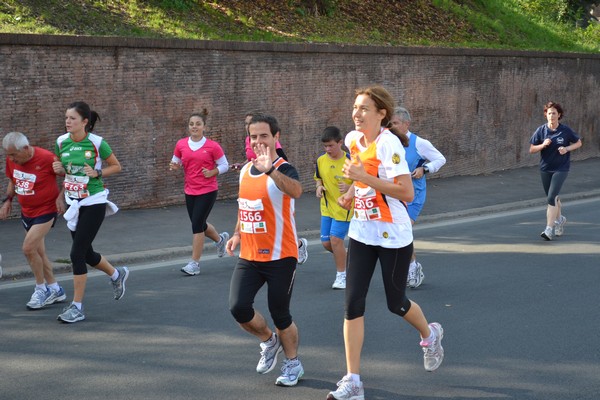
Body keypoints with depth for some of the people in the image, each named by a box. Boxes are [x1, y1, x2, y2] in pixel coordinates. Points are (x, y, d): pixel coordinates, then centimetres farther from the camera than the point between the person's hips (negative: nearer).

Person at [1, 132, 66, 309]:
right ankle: (55, 290, 24)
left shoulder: (46, 158, -23)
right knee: (38, 252, 11)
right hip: (26, 212, 7)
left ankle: (41, 289, 2)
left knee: (28, 248, -15)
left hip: (45, 211, -7)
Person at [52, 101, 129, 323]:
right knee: (86, 254, 15)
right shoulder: (61, 142, 0)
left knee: (77, 253, -11)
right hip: (73, 203, 6)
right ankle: (117, 274, 45)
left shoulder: (97, 143, -13)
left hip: (94, 203, -6)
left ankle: (77, 307, -1)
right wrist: (58, 168, -7)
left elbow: (116, 166, 0)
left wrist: (97, 173, -17)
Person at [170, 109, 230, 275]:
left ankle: (194, 263, 0)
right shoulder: (181, 145, 2)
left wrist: (212, 172, -18)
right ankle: (220, 239, 48)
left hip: (208, 191, -5)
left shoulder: (212, 146, -8)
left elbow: (224, 165, -1)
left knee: (197, 225, -10)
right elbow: (176, 163, 13)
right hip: (190, 191, 5)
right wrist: (174, 166, -10)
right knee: (199, 224, 16)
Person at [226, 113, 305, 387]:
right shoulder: (245, 170, 7)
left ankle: (293, 363, 27)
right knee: (238, 308, -8)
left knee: (280, 314, 2)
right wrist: (238, 233, 14)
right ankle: (269, 341, 22)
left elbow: (296, 191, -41)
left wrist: (270, 169, -54)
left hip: (280, 257, -6)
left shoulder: (283, 169, -16)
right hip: (249, 256, 6)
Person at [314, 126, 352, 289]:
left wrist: (349, 187, -28)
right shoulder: (321, 161, 0)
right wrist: (319, 187, -5)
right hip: (327, 207, 5)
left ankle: (342, 275, 4)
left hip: (344, 207, -5)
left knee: (336, 238, -13)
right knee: (326, 242, 3)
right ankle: (344, 258, 34)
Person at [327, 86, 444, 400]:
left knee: (396, 303, 9)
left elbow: (407, 193, -26)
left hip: (393, 235, -6)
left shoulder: (389, 143, -19)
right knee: (353, 303, -4)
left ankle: (430, 334, 44)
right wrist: (352, 193, 6)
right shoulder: (352, 139, 3)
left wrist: (365, 177, -28)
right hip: (361, 233, 6)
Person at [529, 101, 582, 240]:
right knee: (553, 197, 18)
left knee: (551, 198, -16)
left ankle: (549, 229, -16)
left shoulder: (565, 130, -7)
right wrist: (543, 145, -18)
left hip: (561, 168, -4)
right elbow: (531, 150, 0)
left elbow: (579, 143, 6)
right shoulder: (541, 130, -3)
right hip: (545, 169, 4)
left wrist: (567, 148, -12)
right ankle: (560, 219, 45)